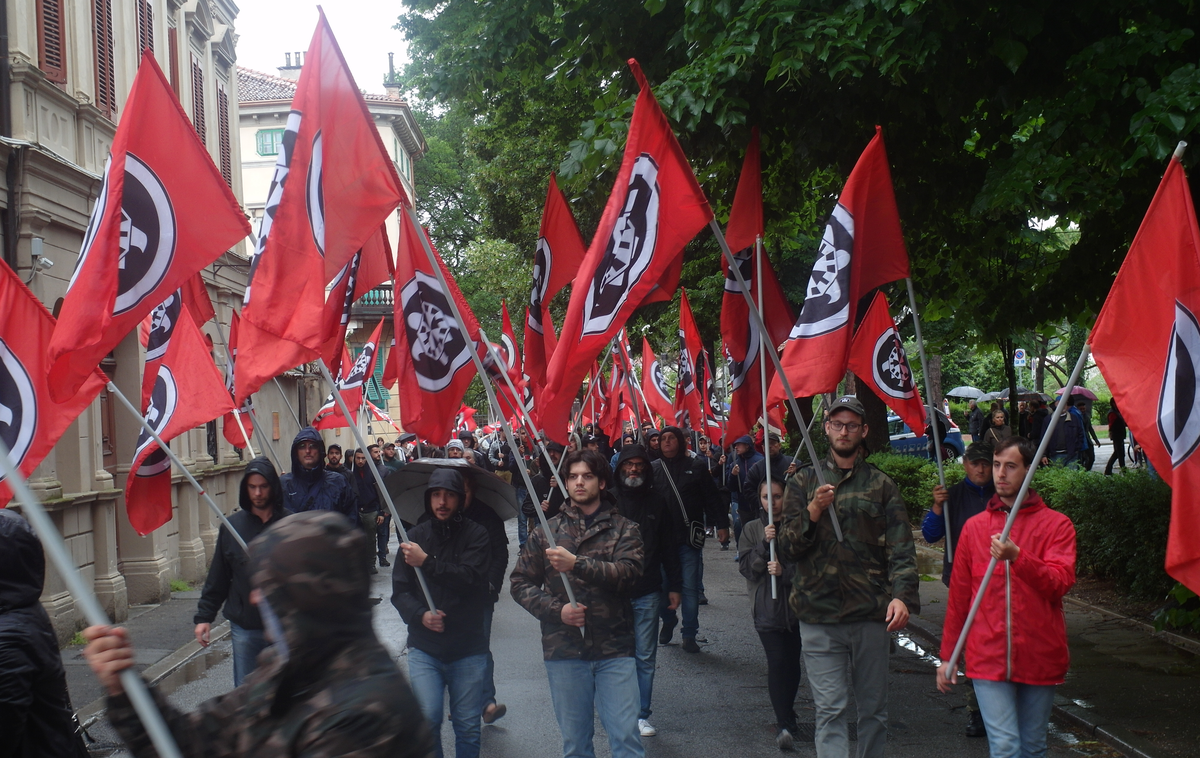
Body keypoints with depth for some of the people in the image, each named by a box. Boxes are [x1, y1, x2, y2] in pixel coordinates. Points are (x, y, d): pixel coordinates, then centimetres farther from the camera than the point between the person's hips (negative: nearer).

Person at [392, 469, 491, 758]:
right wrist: (420, 615, -15)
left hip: (468, 648, -1)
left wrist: (426, 562, -18)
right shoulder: (415, 536, 5)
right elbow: (400, 590, 3)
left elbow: (470, 577, -17)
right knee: (428, 718, -12)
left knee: (468, 727, 5)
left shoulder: (475, 534, -2)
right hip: (424, 647, 1)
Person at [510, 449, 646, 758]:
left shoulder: (624, 530, 4)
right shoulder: (547, 532, 8)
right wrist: (556, 610, -10)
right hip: (564, 651, 2)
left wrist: (577, 564, -26)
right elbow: (521, 582, 7)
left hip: (614, 650, -2)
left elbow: (628, 573, -14)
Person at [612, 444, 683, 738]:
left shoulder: (656, 502, 8)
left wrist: (675, 585, 10)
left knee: (646, 657, 6)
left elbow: (669, 548, 12)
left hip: (647, 593, 2)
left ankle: (641, 714, 16)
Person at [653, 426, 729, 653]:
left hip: (689, 538, -1)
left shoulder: (696, 468, 4)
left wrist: (721, 524, -2)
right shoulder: (653, 469, 5)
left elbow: (711, 498, 4)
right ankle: (668, 622, 31)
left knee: (690, 587, -1)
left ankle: (689, 635, 7)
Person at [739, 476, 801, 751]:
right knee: (777, 662, -11)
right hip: (766, 607, 0)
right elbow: (746, 568, 0)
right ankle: (785, 723, -8)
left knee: (792, 663, 8)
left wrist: (785, 572, -19)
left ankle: (785, 718, 26)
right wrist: (764, 544, -13)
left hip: (796, 605, 0)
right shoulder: (751, 530, 7)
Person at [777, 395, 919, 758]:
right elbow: (785, 547, 3)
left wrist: (902, 595, -18)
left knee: (873, 709, 10)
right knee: (830, 711, -3)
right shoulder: (804, 482, 8)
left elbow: (901, 548, -1)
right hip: (819, 619, -1)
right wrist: (812, 512, -14)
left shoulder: (881, 485, 7)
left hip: (871, 614, 1)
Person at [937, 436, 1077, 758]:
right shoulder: (974, 527, 8)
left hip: (1040, 658, 0)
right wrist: (947, 655, 13)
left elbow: (1060, 582, -13)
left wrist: (1017, 557, -29)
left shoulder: (1056, 524, 1)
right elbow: (958, 596, 12)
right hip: (988, 657, 1)